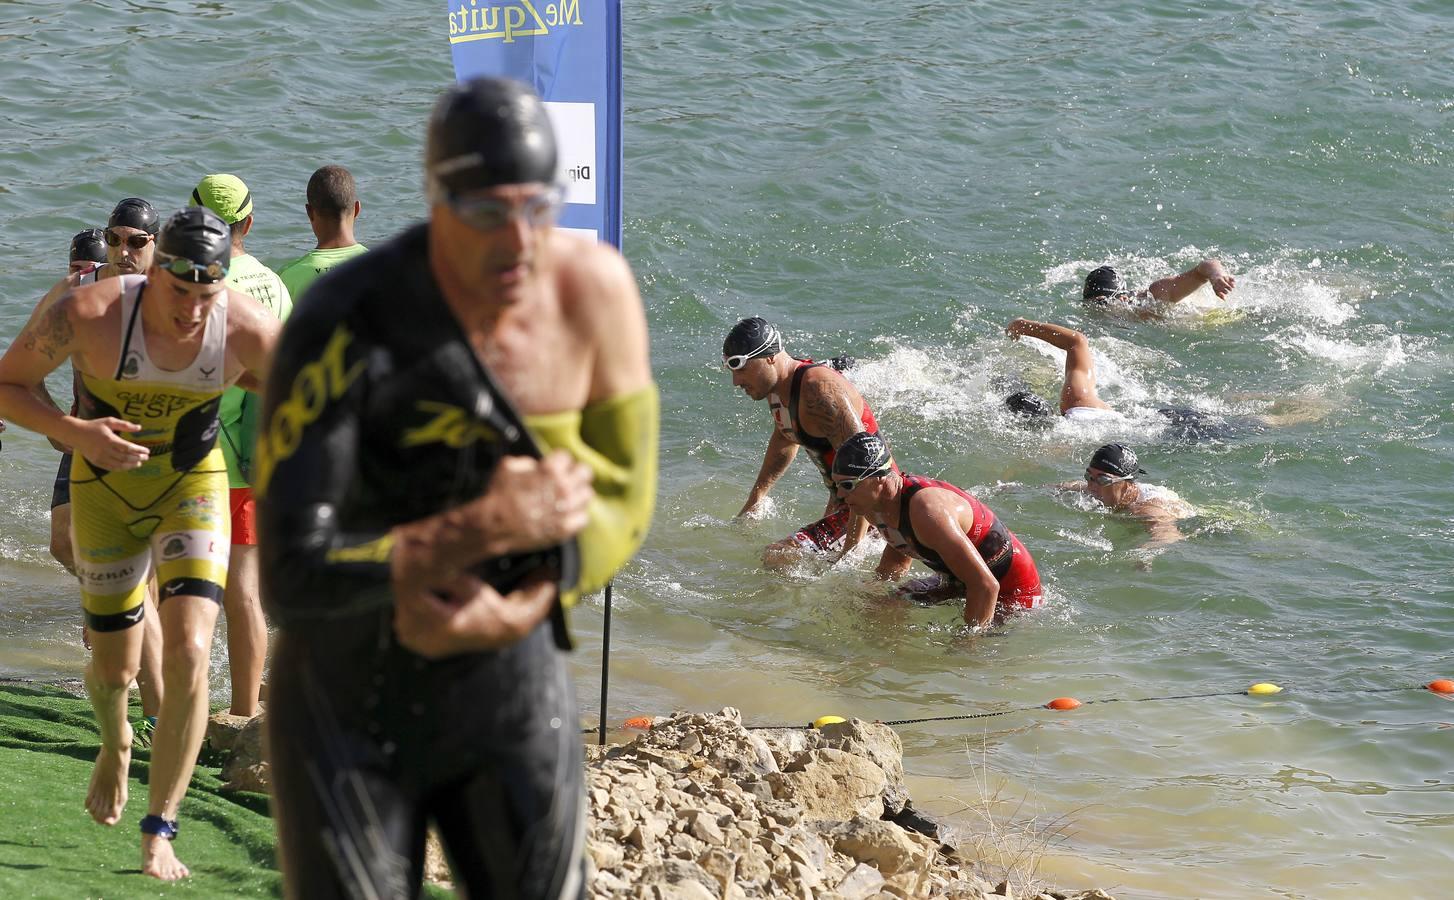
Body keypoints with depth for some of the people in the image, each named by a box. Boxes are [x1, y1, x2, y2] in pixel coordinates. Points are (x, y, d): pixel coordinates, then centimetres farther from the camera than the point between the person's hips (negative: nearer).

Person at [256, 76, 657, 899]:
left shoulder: (597, 284, -16)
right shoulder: (344, 327, -29)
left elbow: (626, 503, -5)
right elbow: (291, 581, -31)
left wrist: (512, 613, -22)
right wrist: (488, 528, -35)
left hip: (514, 693, 4)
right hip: (352, 704, -3)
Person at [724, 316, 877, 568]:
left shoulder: (820, 390, -29)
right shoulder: (776, 386, 1)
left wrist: (852, 549, -37)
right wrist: (755, 499, 28)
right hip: (840, 500, 10)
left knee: (777, 559, -26)